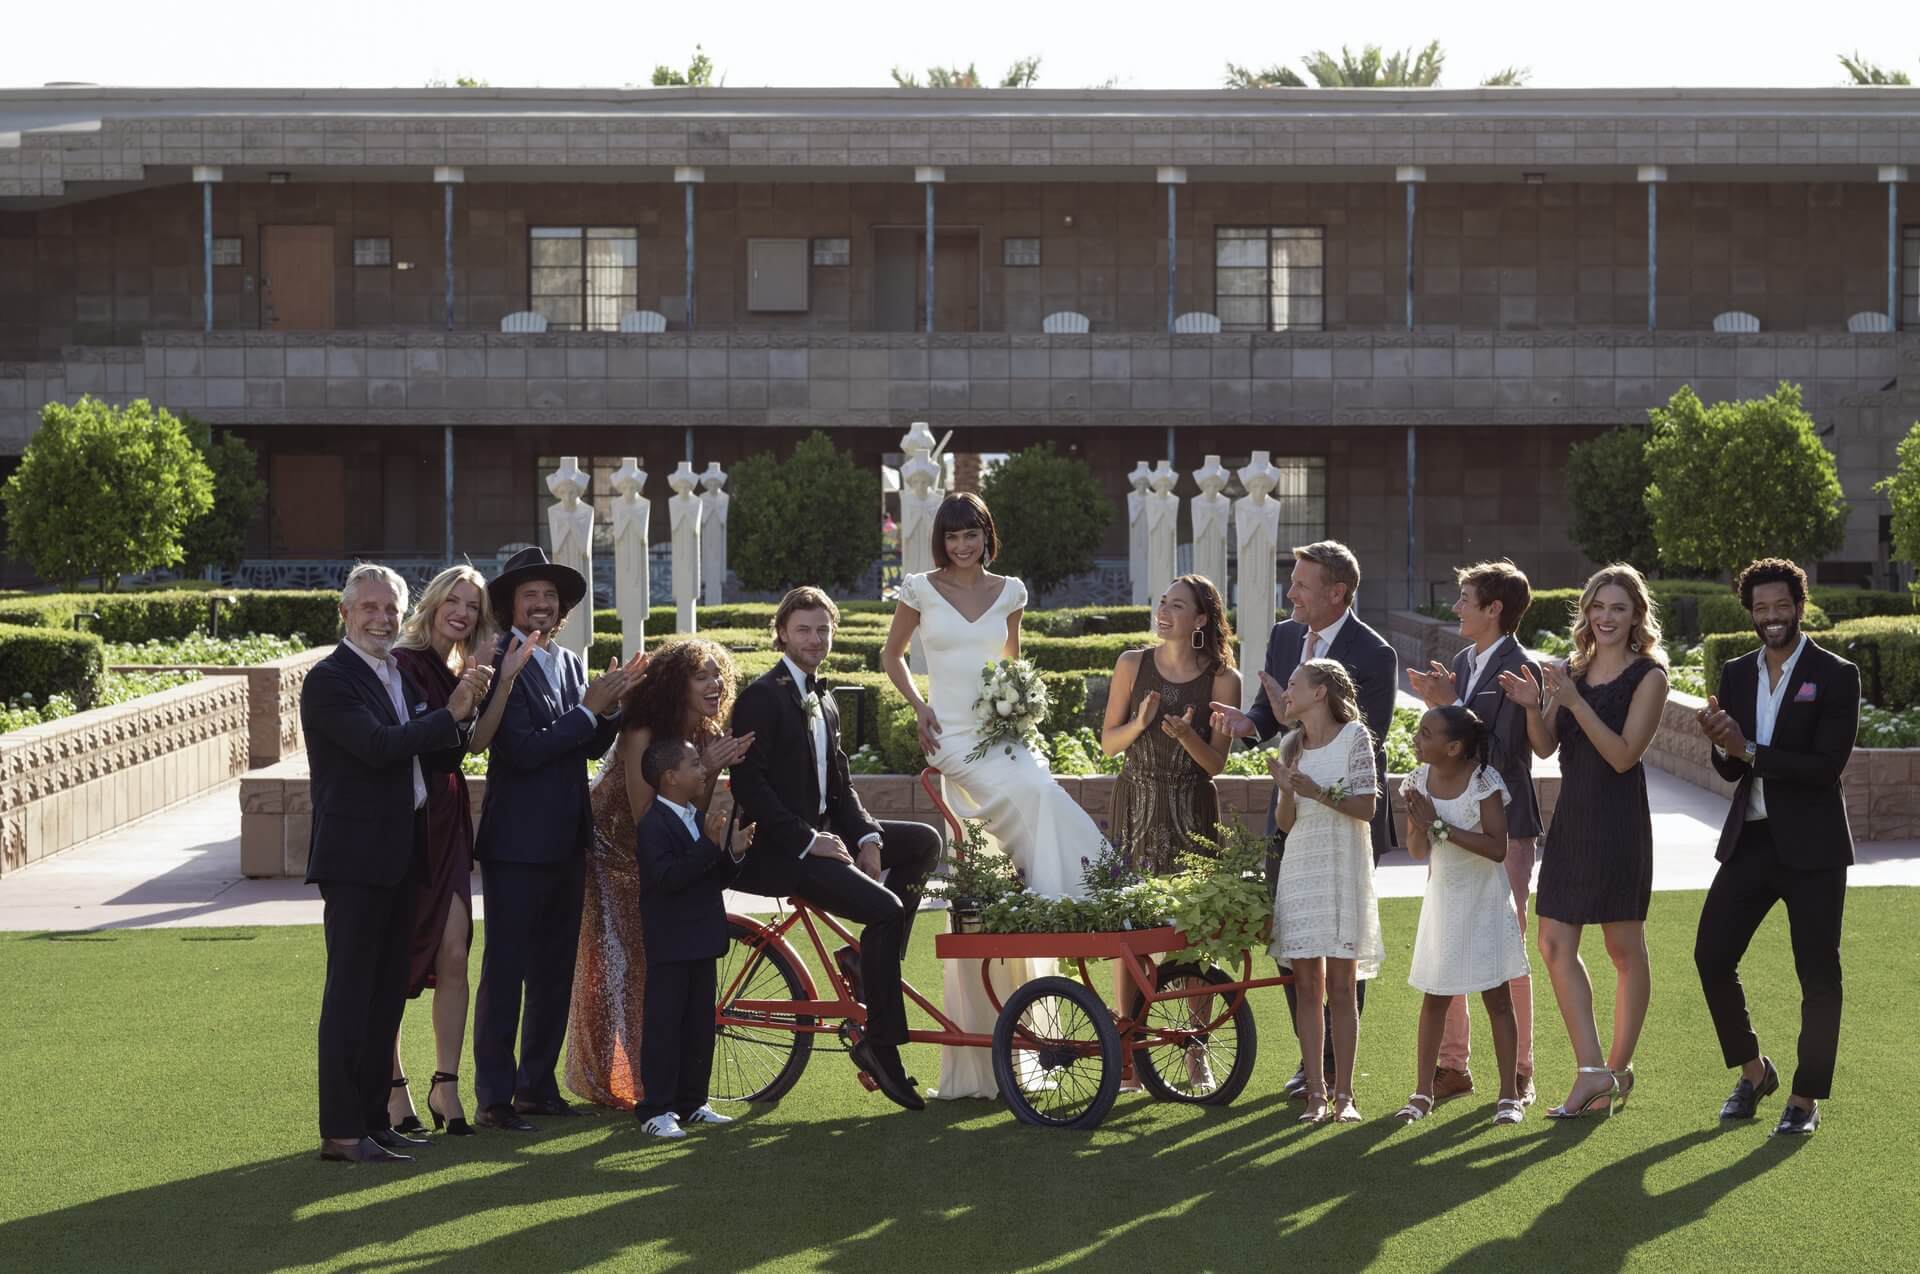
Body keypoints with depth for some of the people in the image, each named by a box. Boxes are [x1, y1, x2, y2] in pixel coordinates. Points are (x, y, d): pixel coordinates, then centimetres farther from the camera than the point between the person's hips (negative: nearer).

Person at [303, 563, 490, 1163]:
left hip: (400, 856, 8)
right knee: (350, 995, -6)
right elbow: (378, 746, -22)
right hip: (355, 856, -8)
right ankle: (341, 1131, -3)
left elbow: (440, 758, 14)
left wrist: (462, 709, -3)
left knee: (387, 995, 12)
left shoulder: (403, 675, 16)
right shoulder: (328, 680, -10)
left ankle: (374, 1119, 19)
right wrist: (450, 713, -17)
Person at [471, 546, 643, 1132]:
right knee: (504, 969, -4)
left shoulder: (570, 663, 13)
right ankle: (494, 1097, 0)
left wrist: (610, 706, -7)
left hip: (567, 839, 8)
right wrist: (588, 710, -17)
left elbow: (593, 746, 10)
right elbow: (522, 749, -21)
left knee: (555, 968, 14)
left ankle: (537, 1085, 23)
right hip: (517, 841, -8)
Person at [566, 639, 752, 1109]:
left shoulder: (704, 737, -5)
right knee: (618, 967, -3)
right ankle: (611, 1083, 6)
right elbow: (645, 817, -29)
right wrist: (704, 769, -32)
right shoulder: (643, 735, -26)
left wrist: (712, 773, -23)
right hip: (614, 857, -7)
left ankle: (649, 1079, 14)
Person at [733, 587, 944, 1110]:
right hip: (778, 849, -9)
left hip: (822, 834, 9)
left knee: (924, 841, 1)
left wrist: (867, 836, -3)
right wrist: (807, 841, -21)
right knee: (885, 907, -23)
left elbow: (840, 784, 16)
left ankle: (866, 961, 3)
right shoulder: (762, 697, -10)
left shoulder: (823, 703, 17)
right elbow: (748, 784, -18)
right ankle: (879, 1042, -15)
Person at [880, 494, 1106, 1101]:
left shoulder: (1008, 592, 11)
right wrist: (918, 707, 1)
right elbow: (891, 655, 16)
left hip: (1002, 733, 3)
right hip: (954, 737, -3)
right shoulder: (921, 590, 4)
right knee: (1036, 796, -31)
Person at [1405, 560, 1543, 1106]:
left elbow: (1500, 752, -21)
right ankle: (1453, 1063, 19)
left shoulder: (1522, 671, -14)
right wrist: (1436, 703, -2)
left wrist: (1450, 706, -21)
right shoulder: (1463, 662, 11)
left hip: (1503, 827, -8)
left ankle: (1518, 1069, 11)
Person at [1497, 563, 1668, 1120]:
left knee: (1625, 948, 5)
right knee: (1555, 944, -1)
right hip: (1570, 818, 6)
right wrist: (1533, 707, -13)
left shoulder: (1648, 677, -6)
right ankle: (1593, 1071, 0)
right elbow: (1546, 746, 6)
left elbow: (1624, 754, -15)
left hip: (1619, 823, -6)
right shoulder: (1571, 671, 10)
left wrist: (1574, 702, -22)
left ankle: (1618, 1068, 16)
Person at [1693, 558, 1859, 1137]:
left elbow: (1827, 765, -16)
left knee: (1818, 974, 1)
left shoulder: (1836, 675, -7)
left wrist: (1749, 751, -20)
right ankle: (1752, 1069, 22)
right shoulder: (1736, 674, 8)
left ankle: (1806, 1098, 12)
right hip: (1750, 839, 5)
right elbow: (1731, 771, 7)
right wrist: (1722, 745, -15)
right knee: (1711, 956, 2)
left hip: (1811, 846, -5)